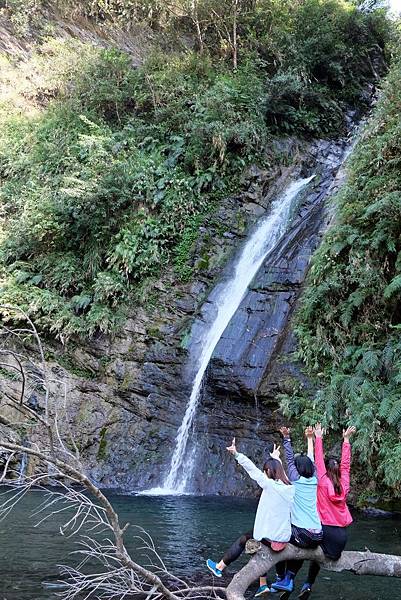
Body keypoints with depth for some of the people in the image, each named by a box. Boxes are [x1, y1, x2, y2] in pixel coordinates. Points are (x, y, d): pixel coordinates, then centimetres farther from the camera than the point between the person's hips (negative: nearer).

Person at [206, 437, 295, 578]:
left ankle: (219, 567, 28)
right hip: (285, 538, 6)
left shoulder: (270, 484, -15)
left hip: (270, 537, -5)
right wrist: (276, 459, 37)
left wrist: (236, 454, -6)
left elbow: (252, 469, -12)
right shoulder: (290, 487, 2)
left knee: (242, 541, 16)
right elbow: (281, 472, 21)